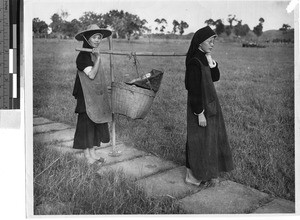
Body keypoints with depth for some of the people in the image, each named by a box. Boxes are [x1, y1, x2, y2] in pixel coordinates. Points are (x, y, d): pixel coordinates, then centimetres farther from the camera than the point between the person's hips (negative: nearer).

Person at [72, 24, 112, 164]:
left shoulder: (94, 54, 14)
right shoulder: (83, 55, -13)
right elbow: (91, 75, -22)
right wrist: (98, 58, -23)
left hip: (97, 95, 9)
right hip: (86, 95, -8)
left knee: (97, 122, 10)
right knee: (87, 122, -2)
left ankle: (93, 152, 20)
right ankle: (87, 155, 6)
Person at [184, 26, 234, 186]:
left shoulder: (203, 58, 6)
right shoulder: (194, 62, -21)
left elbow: (216, 77, 4)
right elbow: (194, 90, -22)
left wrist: (210, 60, -8)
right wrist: (200, 113, -21)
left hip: (209, 102, 9)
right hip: (199, 105, -9)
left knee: (210, 137, 17)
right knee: (199, 140, 1)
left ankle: (206, 171, 30)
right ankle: (195, 175, 16)